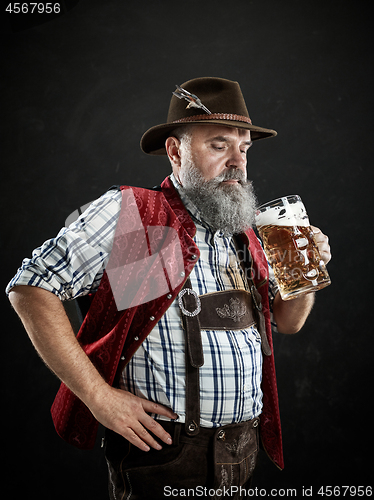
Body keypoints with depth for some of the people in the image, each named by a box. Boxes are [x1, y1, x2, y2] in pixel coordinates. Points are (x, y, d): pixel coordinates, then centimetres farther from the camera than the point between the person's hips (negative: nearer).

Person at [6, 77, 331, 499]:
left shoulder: (243, 235, 11)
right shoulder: (129, 213, -11)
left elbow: (287, 322, 21)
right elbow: (31, 289, -15)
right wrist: (99, 396, -18)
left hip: (243, 450, 7)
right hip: (163, 450, -7)